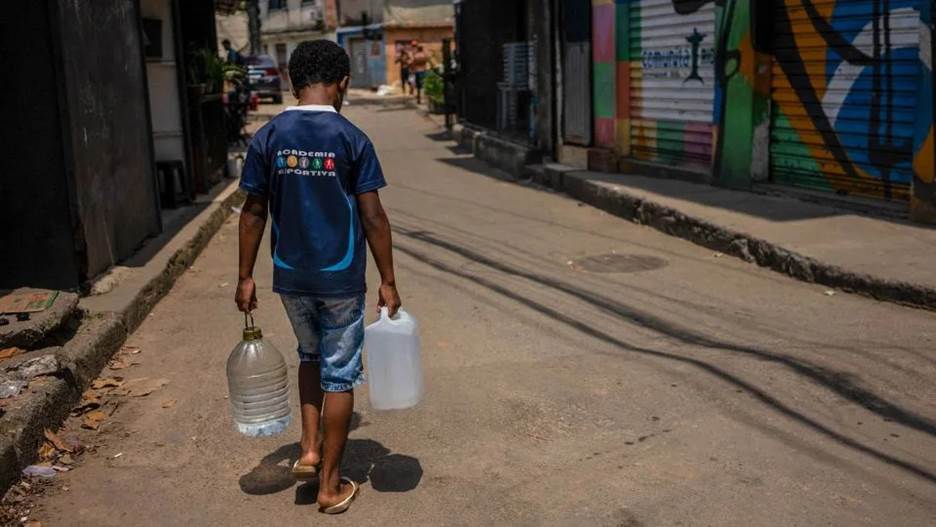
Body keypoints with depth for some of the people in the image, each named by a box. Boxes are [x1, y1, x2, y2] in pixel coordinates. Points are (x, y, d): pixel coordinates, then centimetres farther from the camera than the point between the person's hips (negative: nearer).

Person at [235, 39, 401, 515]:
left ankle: (309, 449, 20)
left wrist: (246, 277, 8)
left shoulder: (267, 138, -2)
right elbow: (373, 218, -10)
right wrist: (387, 281, -2)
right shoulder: (351, 139, -10)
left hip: (290, 277, 3)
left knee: (310, 355, 27)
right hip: (341, 279, -3)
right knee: (339, 374, 8)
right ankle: (330, 485, 15)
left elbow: (254, 213, 0)